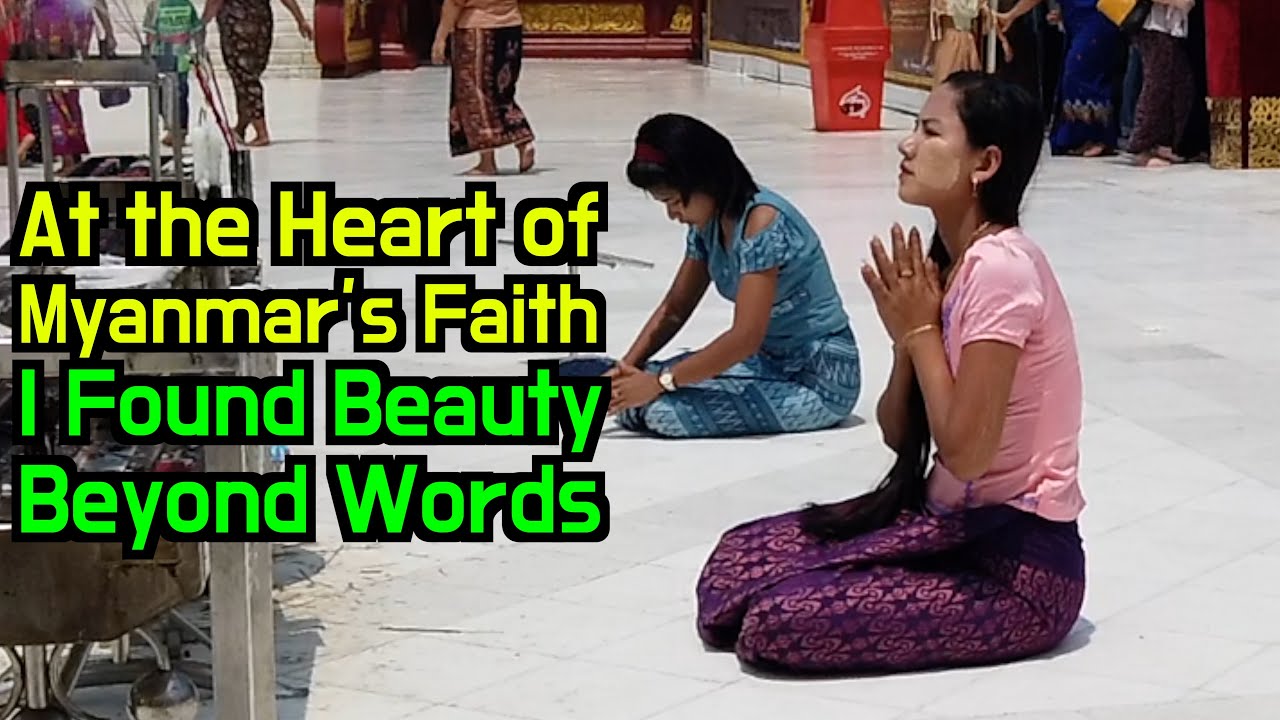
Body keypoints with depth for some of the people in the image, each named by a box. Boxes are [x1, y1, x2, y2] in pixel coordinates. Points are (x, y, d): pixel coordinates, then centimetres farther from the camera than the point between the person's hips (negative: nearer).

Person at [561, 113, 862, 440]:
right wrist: (628, 366, -4)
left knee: (664, 410, -24)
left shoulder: (762, 222, -24)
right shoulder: (709, 222, 3)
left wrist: (660, 382, -23)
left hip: (821, 379, -7)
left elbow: (745, 338, -28)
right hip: (771, 360, 8)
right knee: (633, 399, -8)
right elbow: (674, 309, 11)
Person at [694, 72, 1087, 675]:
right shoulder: (947, 263, 8)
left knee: (778, 623, -18)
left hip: (1021, 560, -9)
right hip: (955, 520, 9)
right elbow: (898, 435, 8)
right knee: (738, 561, 2)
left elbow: (964, 451, -24)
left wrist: (921, 330, -13)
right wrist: (907, 333, -9)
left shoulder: (1000, 268, -21)